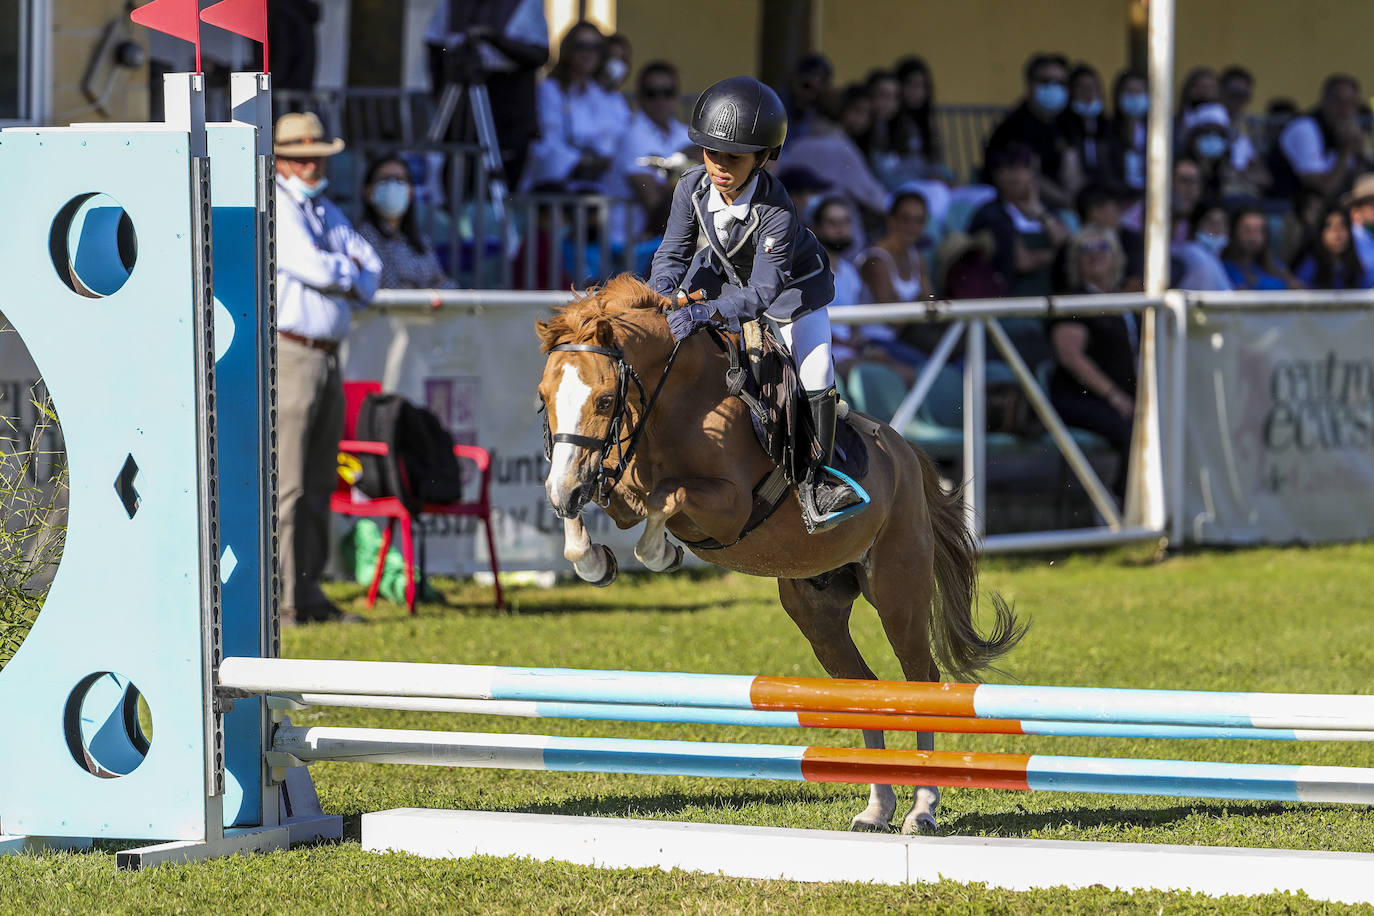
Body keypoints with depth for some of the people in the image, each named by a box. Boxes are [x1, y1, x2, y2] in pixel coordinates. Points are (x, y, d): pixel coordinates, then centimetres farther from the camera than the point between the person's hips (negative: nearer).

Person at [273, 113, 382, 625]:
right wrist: (348, 272, 1)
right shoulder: (272, 208, -7)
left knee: (318, 487, 9)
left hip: (327, 359, 9)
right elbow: (312, 265, -18)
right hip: (287, 352, -9)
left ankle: (307, 595, 12)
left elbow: (370, 274, 12)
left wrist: (337, 275, -7)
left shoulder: (327, 212, 20)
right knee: (284, 485, -11)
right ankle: (276, 601, -13)